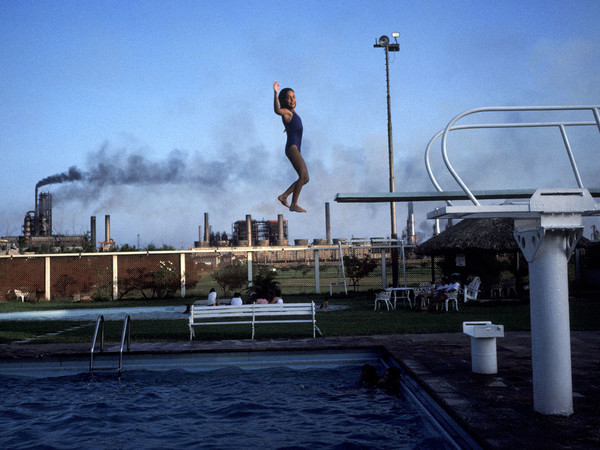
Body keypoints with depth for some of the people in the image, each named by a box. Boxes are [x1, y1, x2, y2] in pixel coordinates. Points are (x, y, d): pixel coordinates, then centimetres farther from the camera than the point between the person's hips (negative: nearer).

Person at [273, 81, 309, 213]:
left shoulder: (292, 111, 21)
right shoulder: (286, 111, -5)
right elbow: (277, 110, -32)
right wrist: (276, 93, -41)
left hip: (296, 149, 10)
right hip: (292, 147, -10)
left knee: (305, 178, 9)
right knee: (303, 176, -21)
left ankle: (284, 196, 11)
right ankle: (294, 204, -20)